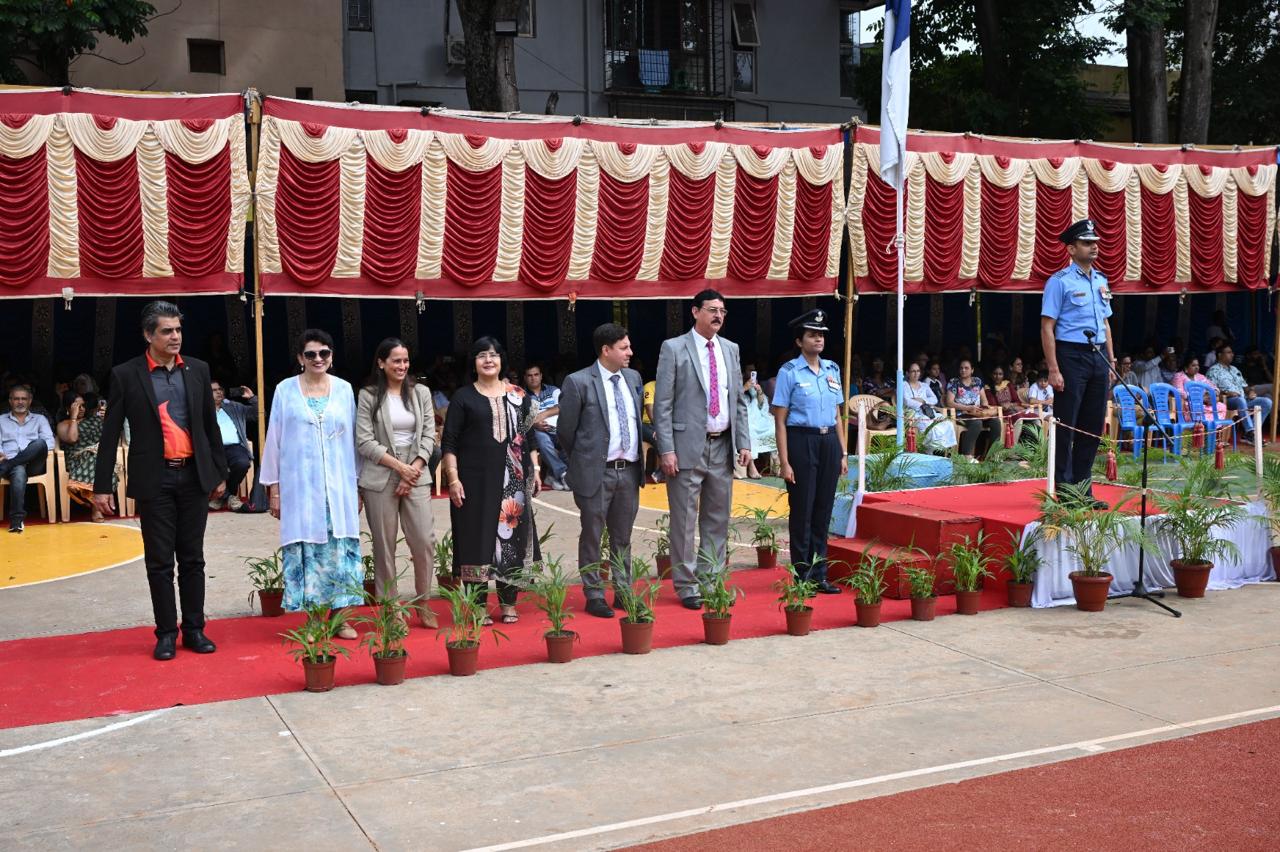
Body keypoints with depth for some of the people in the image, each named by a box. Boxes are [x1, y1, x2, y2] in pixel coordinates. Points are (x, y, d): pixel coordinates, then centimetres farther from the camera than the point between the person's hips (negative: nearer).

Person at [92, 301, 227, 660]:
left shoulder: (198, 370, 6)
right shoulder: (126, 375, -2)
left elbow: (210, 426, 12)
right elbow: (110, 434, -1)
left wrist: (220, 473, 11)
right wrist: (102, 485, -3)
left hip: (194, 476, 3)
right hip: (154, 480, -2)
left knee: (192, 559, 9)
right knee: (160, 561, 4)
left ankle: (194, 629, 17)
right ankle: (166, 633, 13)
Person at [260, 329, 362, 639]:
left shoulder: (344, 389, 6)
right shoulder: (285, 390, 1)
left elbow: (353, 439, 9)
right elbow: (274, 440, 3)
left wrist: (357, 485, 8)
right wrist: (273, 488, 1)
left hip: (338, 485, 2)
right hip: (300, 484, -1)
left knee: (340, 547, 2)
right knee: (305, 548, 0)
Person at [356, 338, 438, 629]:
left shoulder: (421, 392, 9)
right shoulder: (368, 396, 0)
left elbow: (429, 436, 6)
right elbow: (364, 442, -5)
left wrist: (414, 468, -7)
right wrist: (399, 466, -10)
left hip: (417, 476, 2)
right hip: (380, 479, -2)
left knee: (425, 541, -4)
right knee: (384, 547, 3)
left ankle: (422, 602, 14)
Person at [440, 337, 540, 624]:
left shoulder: (519, 396, 10)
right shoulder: (463, 397, 2)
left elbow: (529, 437, 15)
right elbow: (449, 442, -2)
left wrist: (535, 470, 8)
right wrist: (453, 479, -10)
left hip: (513, 480, 3)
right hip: (475, 480, -2)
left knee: (512, 537, 4)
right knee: (477, 539, -1)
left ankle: (508, 603, 15)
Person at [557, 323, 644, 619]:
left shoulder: (633, 378, 9)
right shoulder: (578, 382, -9)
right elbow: (566, 430, -3)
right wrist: (583, 461, 5)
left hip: (629, 471, 5)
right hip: (596, 472, -5)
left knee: (622, 538, 14)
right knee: (592, 538, 4)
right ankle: (594, 597, 13)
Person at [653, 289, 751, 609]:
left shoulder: (730, 349, 12)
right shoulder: (673, 348, -5)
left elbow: (739, 400, 15)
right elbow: (662, 404, -7)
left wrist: (744, 442, 6)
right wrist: (666, 450, -13)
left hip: (722, 445, 5)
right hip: (688, 446, -5)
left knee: (718, 520, 10)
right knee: (684, 520, 1)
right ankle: (687, 586, 10)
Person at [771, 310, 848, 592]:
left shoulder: (832, 370, 11)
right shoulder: (789, 372, -5)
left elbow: (837, 415, 16)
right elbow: (780, 421, -7)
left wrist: (843, 453, 10)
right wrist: (784, 462, -13)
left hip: (829, 441, 5)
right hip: (801, 441, -5)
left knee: (823, 510, 9)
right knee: (802, 510, 0)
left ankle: (819, 575, 18)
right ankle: (802, 576, 10)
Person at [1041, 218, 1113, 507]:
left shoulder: (1101, 281, 15)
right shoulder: (1060, 281, -7)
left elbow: (1105, 323, 20)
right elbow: (1047, 327, -11)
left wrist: (1111, 362, 13)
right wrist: (1053, 370, -17)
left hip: (1098, 357, 7)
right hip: (1071, 355, -7)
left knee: (1093, 425, 9)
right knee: (1067, 426, -3)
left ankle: (1084, 489, 18)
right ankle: (1064, 491, 4)